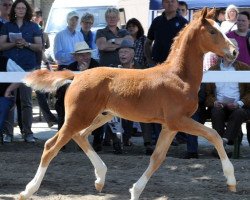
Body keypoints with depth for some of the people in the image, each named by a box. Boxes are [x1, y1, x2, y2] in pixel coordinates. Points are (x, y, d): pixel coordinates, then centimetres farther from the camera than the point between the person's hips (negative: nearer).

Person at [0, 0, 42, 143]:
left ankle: (27, 132, -2)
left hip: (27, 67, -1)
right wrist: (14, 43, -12)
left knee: (27, 101, -4)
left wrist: (27, 44, -11)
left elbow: (39, 47, 7)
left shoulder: (33, 27, 11)